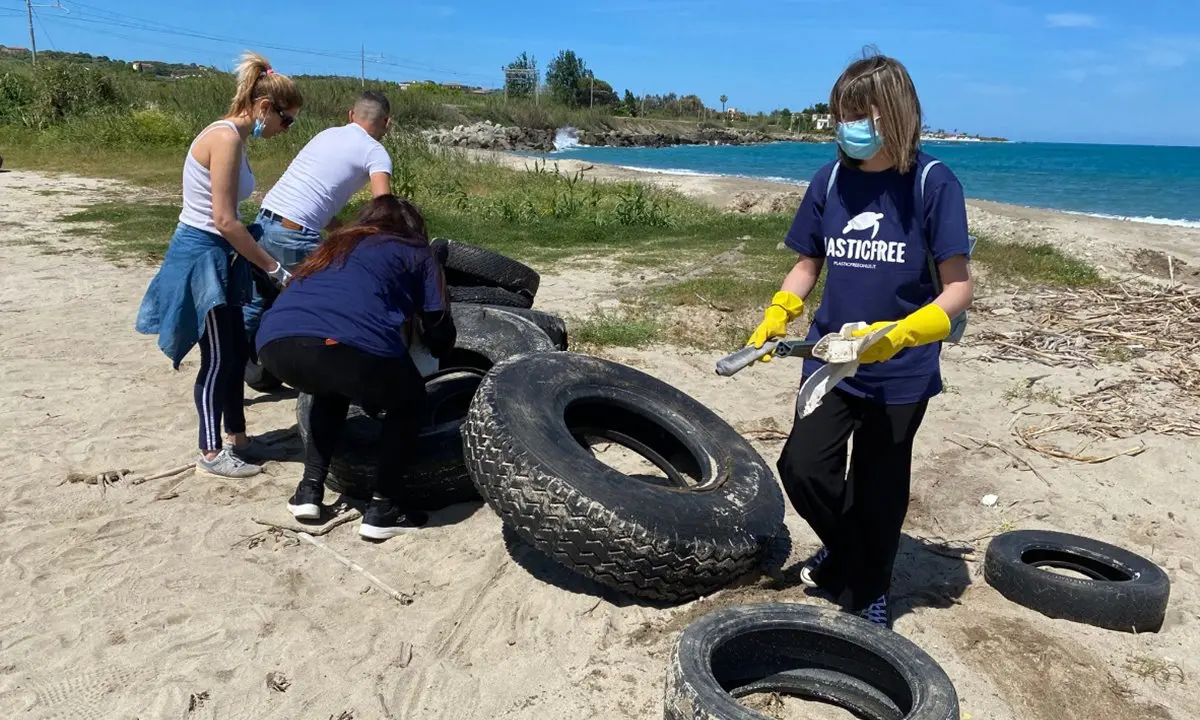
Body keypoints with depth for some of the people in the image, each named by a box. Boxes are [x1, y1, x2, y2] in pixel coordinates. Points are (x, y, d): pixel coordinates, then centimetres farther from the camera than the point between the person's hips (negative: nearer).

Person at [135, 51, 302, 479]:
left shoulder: (232, 137, 10)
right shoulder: (226, 137, -19)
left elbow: (226, 217, 10)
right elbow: (224, 220, -23)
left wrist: (265, 264, 11)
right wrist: (276, 270, -19)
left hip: (216, 256, 10)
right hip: (201, 255, -10)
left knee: (236, 351, 15)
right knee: (218, 358, -1)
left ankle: (237, 438, 28)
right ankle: (211, 453, 12)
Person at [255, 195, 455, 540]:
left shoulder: (335, 245, 39)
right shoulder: (417, 253, 26)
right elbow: (440, 335, 21)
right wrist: (439, 350, 47)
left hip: (276, 343, 5)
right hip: (350, 344, -5)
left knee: (331, 390, 38)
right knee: (408, 400, 25)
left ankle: (309, 489, 30)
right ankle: (383, 507, 18)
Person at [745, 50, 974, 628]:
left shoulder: (933, 184, -11)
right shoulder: (831, 180, 1)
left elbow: (959, 287, -12)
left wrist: (899, 334, -27)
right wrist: (776, 317, -5)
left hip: (901, 370, -3)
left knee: (879, 490, 7)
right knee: (802, 466, -7)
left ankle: (868, 591, 33)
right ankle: (843, 548, 26)